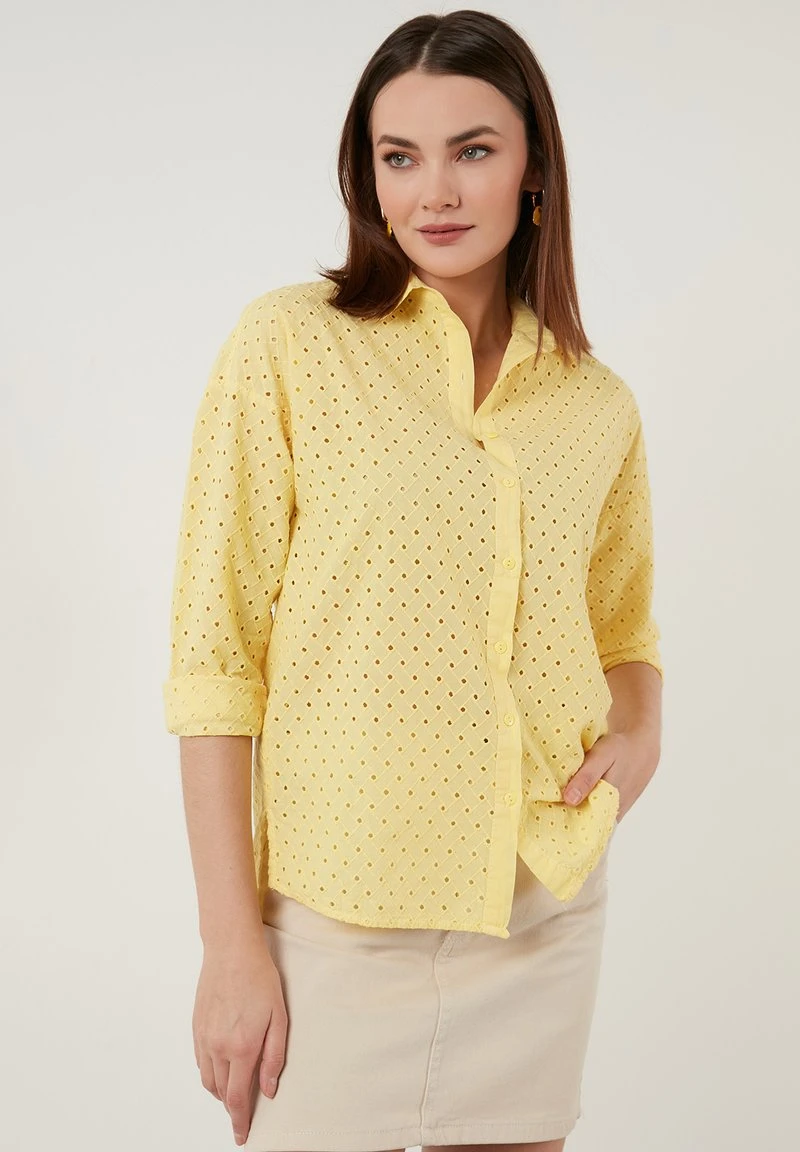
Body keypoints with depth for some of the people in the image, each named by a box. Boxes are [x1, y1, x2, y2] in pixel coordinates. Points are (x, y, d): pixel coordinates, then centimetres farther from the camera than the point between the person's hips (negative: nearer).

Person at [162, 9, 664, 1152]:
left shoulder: (599, 406, 6)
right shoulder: (290, 347, -7)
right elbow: (215, 657, -9)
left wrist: (642, 734, -3)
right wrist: (232, 942, -12)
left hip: (545, 919, 4)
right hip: (335, 920, -4)